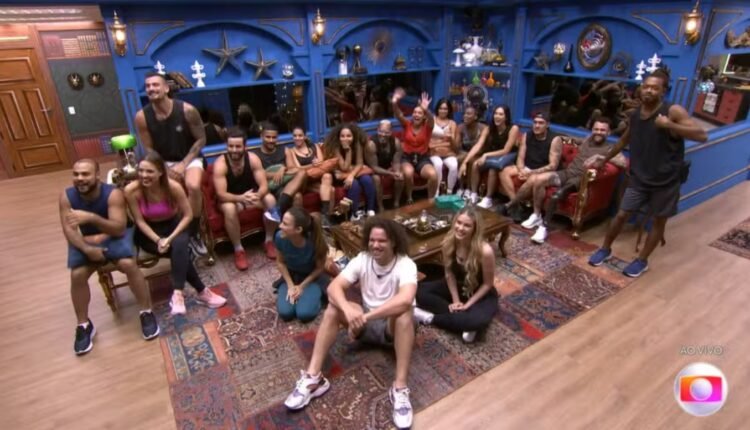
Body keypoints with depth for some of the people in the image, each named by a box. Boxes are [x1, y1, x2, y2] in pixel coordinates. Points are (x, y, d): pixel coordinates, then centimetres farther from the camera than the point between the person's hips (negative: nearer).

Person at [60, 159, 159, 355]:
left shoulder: (113, 193, -22)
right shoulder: (67, 196, -11)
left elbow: (119, 228, -29)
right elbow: (69, 230, -14)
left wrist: (92, 217, -45)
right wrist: (87, 249, -30)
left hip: (113, 236, -3)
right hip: (85, 240, 3)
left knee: (129, 264, -29)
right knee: (77, 275, -21)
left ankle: (146, 312, -12)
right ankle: (84, 325, 0)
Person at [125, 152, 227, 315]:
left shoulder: (173, 187, -23)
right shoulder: (131, 190, -21)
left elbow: (188, 215, -14)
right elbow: (140, 221, -13)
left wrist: (170, 238, -23)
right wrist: (158, 240, -25)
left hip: (173, 225, 0)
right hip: (148, 231, 0)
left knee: (179, 245, -34)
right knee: (180, 252, -26)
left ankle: (178, 294, -34)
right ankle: (202, 291, -16)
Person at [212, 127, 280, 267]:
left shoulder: (253, 159, -17)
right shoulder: (220, 164, -24)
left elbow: (264, 185, -21)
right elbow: (221, 194, -29)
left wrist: (257, 196, -45)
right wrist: (241, 198, -48)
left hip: (251, 195, 2)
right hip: (230, 199, -2)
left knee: (270, 200, -27)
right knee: (229, 208, -37)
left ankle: (269, 241, -10)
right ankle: (238, 250, -20)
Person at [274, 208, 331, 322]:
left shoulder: (314, 242, -33)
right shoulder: (280, 237, -26)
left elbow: (320, 268, -13)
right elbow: (280, 262, -7)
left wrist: (301, 286, -15)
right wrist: (290, 286, -13)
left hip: (312, 276, -2)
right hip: (290, 275, 2)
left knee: (304, 314, -21)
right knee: (285, 312, -17)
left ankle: (314, 293, 8)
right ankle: (290, 291, 12)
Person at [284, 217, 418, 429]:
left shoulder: (406, 265, -21)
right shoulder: (362, 260, -9)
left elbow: (405, 300, -41)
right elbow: (334, 287, -21)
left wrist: (365, 316, -42)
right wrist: (348, 309, -42)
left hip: (395, 327, -3)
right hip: (367, 324, 4)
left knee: (404, 313, -37)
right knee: (334, 307, -21)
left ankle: (400, 388, -34)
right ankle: (312, 378, -22)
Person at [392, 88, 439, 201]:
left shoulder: (427, 127, -1)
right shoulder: (407, 125, 2)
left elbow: (431, 120, -25)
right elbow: (398, 115, -17)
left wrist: (426, 110, -49)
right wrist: (394, 103, -40)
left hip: (422, 158, 0)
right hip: (407, 157, 0)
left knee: (433, 174, -29)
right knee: (408, 173, -35)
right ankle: (409, 199, -8)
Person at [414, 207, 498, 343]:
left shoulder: (484, 251, -32)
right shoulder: (448, 242, -20)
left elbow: (487, 284, -18)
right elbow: (449, 273, -6)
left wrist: (467, 304, -18)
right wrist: (456, 300, -12)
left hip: (482, 294, -4)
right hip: (456, 287, 5)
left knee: (479, 320, -37)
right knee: (419, 291, -14)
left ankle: (431, 317, -16)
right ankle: (463, 322, -16)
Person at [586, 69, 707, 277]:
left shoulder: (674, 111, -14)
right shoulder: (635, 114, 3)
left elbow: (702, 136, -21)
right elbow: (625, 139, 21)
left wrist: (670, 125, -30)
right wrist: (606, 158, 21)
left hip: (666, 180, -3)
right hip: (639, 177, 3)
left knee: (659, 221, 9)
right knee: (621, 215, 4)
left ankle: (642, 260, 24)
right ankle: (605, 249, 24)